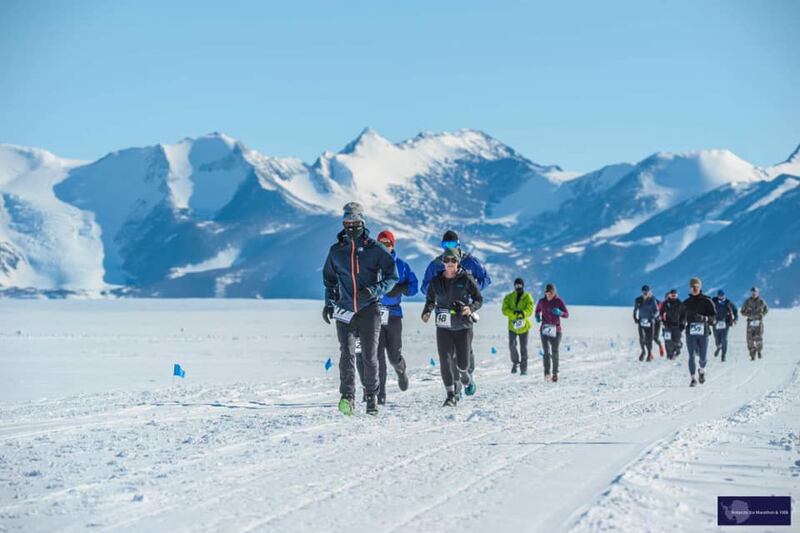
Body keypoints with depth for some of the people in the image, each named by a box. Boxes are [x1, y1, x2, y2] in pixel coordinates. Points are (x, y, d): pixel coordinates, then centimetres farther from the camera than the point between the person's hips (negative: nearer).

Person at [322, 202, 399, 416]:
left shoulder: (374, 250, -1)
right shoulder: (336, 251, 8)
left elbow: (392, 276, 0)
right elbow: (329, 278, 21)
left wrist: (374, 291, -15)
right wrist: (329, 303, 10)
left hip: (369, 309, -1)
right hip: (345, 310, 1)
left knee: (370, 356, 2)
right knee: (347, 354, -10)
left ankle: (372, 396, 16)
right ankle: (347, 397, -14)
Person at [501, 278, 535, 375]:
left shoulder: (527, 297, 1)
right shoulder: (509, 297, 5)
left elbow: (530, 310, -11)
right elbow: (505, 310, -6)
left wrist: (523, 313, -32)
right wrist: (514, 312, -24)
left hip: (524, 326, -1)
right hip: (512, 325, 1)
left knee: (523, 347, 2)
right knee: (512, 345, -14)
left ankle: (524, 368, 10)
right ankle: (515, 362, 9)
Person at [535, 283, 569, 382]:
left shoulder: (559, 301, -2)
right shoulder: (541, 302, 4)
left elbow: (567, 315, -4)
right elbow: (537, 310, 23)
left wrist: (560, 313, -26)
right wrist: (537, 316, 1)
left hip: (556, 330, -1)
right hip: (544, 329, 1)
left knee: (554, 352, 4)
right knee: (546, 352, -12)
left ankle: (555, 373, 22)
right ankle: (547, 374, -18)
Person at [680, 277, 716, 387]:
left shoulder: (707, 301, 2)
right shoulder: (686, 303, 10)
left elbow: (714, 315, -6)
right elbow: (682, 316, 23)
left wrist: (705, 318, -24)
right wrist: (682, 324, 6)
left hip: (703, 332, -1)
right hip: (690, 332, 1)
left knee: (703, 356, 3)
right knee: (692, 356, -8)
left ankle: (702, 371, 35)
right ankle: (693, 379, -4)